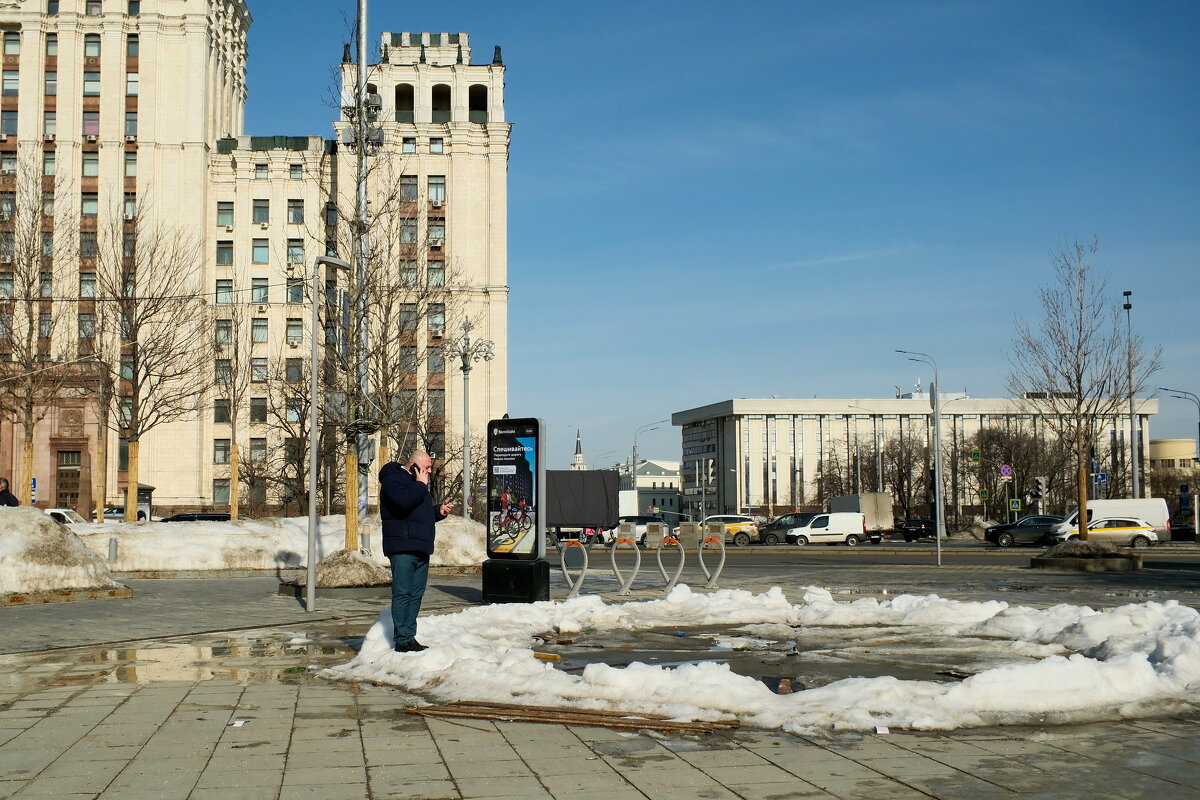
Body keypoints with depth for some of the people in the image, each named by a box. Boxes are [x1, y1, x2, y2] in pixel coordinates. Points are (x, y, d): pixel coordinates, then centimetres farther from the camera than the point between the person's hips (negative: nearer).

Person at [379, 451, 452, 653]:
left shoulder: (417, 484, 24)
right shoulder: (393, 480, -6)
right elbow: (403, 502, -26)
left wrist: (439, 512, 12)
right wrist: (420, 485, -14)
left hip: (420, 549, 10)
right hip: (402, 547, -10)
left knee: (416, 594, 9)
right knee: (403, 593, -9)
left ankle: (410, 636, 14)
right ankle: (402, 640, -8)